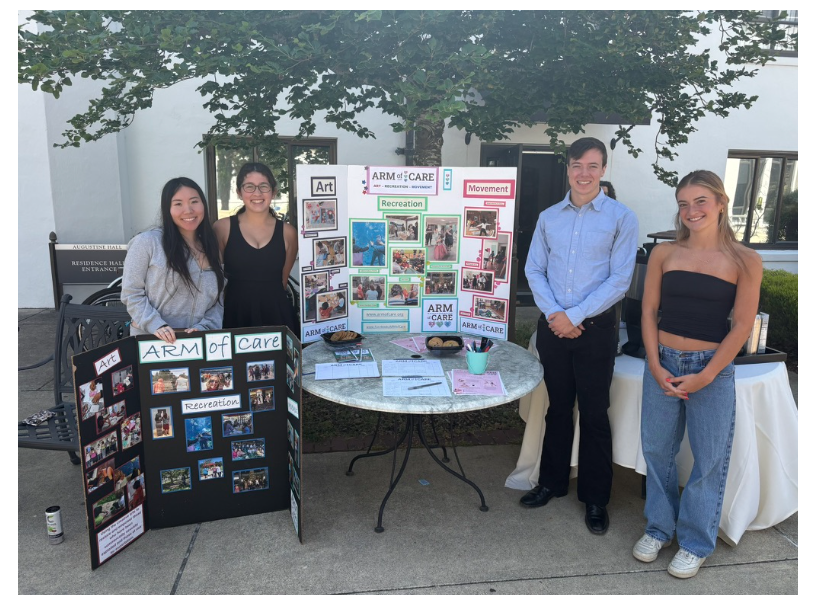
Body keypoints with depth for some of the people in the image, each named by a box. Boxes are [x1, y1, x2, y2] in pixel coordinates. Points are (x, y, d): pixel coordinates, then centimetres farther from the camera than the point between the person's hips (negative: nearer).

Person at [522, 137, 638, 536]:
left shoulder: (621, 218, -3)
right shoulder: (548, 218, 8)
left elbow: (619, 279, -9)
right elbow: (534, 270, 5)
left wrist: (574, 316, -14)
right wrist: (552, 313, -9)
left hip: (595, 328, -3)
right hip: (552, 327, 3)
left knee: (594, 414, 5)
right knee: (558, 408, 15)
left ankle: (596, 499, 21)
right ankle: (552, 483, 31)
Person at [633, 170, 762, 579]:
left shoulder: (744, 261, -5)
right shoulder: (664, 254, 1)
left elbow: (742, 325, -6)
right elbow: (648, 311, 3)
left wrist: (703, 377, -11)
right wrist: (655, 366, -7)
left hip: (713, 367, -2)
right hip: (662, 362, 2)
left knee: (709, 458, 8)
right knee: (657, 449, 12)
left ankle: (696, 542, 27)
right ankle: (659, 526, 32)